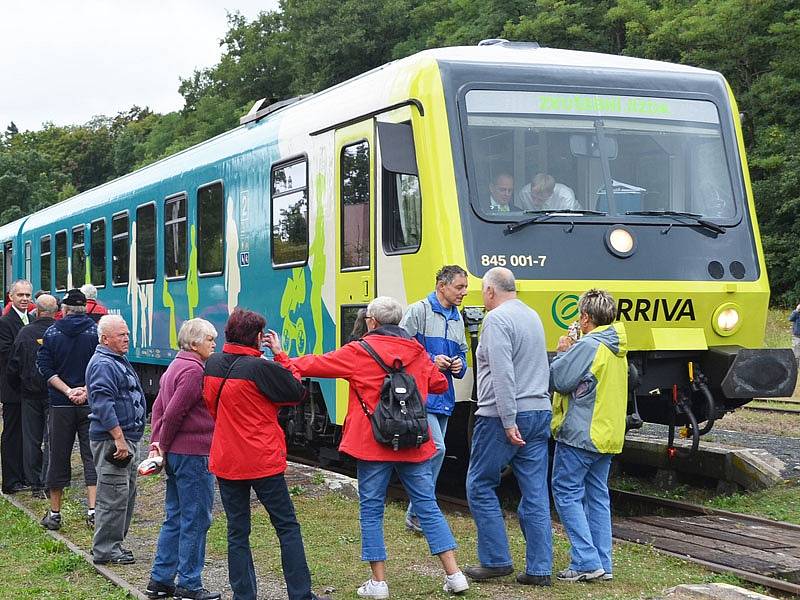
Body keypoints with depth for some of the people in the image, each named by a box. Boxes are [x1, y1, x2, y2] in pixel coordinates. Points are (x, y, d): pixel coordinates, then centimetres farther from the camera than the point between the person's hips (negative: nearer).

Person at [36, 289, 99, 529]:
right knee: (92, 456, 5)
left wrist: (68, 391, -8)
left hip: (60, 405, 0)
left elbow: (45, 367, -5)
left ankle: (54, 514, 13)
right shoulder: (96, 332, -1)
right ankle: (92, 511, -3)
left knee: (58, 458, 8)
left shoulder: (51, 333, 1)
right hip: (91, 404, 0)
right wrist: (86, 391, -9)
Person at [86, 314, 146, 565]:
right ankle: (105, 550, -3)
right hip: (111, 439, -11)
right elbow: (103, 405, -23)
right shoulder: (102, 365, -15)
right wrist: (119, 439, -25)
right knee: (114, 495, -8)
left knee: (127, 493, 15)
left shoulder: (119, 361, 18)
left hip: (127, 438, 11)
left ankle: (114, 544, 23)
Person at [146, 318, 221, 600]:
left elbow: (159, 407, 16)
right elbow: (173, 412, -20)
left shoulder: (176, 366, 16)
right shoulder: (194, 370, -16)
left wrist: (156, 444, 9)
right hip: (193, 454, -10)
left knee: (174, 518, 15)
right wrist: (163, 444, -7)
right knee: (195, 520, -1)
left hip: (175, 453, 10)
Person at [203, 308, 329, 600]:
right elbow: (297, 392, -6)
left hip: (226, 461, 5)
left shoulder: (212, 364, 2)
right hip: (262, 461, -5)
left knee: (237, 531, 12)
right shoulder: (261, 368, -17)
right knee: (287, 526, 6)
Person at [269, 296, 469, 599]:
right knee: (428, 506, 9)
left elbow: (314, 365, -1)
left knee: (371, 511, 7)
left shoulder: (359, 352, -7)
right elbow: (439, 385, 18)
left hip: (373, 445, -4)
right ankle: (454, 575, 6)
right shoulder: (417, 352, 6)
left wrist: (281, 356, 14)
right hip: (414, 445, 4)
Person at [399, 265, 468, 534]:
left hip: (444, 397, 8)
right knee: (435, 448, -17)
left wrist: (460, 366, 5)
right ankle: (417, 514, -7)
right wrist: (431, 360, -18)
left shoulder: (457, 319, 17)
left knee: (432, 451, 10)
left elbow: (462, 353, 28)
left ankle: (417, 515, 19)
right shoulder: (419, 311, -7)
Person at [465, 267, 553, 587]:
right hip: (539, 413, 8)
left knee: (480, 486, 6)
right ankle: (539, 569, 7)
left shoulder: (497, 319, -11)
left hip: (502, 417, -8)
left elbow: (503, 374, -20)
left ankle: (496, 560, 7)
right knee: (535, 494, 6)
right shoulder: (533, 316, 15)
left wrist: (509, 422, -20)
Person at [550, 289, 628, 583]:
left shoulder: (587, 346, -17)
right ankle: (602, 564, 12)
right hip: (607, 436, 9)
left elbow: (559, 381, -16)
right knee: (598, 496, 12)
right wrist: (571, 352, 12)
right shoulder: (616, 349, 13)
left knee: (567, 493, -2)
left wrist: (562, 352, 0)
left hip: (579, 435, -9)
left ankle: (586, 561, -8)